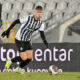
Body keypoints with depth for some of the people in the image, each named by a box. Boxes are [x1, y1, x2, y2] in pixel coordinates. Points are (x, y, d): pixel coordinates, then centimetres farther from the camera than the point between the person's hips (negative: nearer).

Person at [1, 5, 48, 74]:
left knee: (30, 58, -1)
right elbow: (16, 21, -15)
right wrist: (8, 30, -15)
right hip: (19, 40, -6)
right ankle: (10, 62, 15)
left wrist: (45, 41, -26)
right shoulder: (28, 18, -23)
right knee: (24, 58, -12)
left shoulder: (41, 23, -4)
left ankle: (18, 69, 25)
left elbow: (42, 34, -6)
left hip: (27, 41, 6)